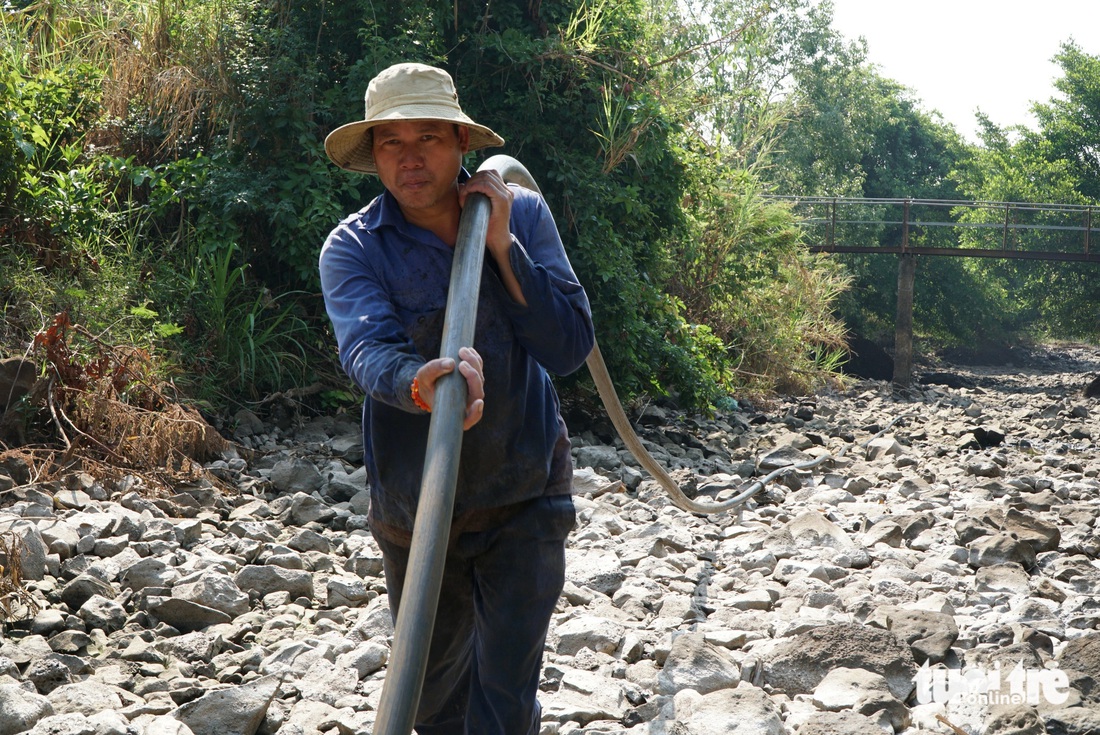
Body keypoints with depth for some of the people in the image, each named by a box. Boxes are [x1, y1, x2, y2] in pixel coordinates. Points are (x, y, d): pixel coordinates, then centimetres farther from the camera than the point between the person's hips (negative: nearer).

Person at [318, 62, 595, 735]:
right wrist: (420, 387, -53)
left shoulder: (522, 214, -6)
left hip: (524, 498, -1)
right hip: (413, 505, 1)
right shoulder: (352, 247, -11)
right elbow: (367, 348, -31)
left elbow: (570, 348, -15)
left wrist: (502, 245, -23)